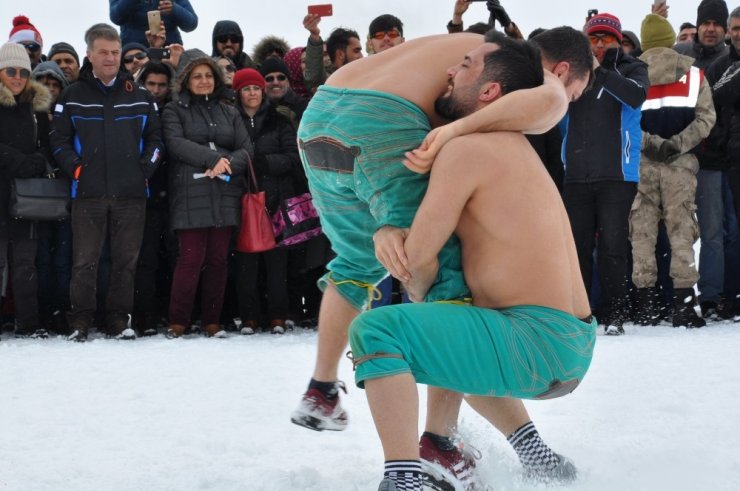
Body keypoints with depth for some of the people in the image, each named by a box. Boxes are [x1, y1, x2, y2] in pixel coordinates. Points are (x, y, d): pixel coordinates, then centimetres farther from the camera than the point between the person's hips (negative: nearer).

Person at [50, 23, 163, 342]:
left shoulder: (139, 96, 11)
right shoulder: (73, 96, 7)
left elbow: (154, 137, 13)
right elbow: (59, 139, 5)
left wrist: (147, 167, 0)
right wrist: (75, 168, -7)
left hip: (131, 193, 1)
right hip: (87, 193, -1)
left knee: (126, 261, 4)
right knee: (85, 261, -1)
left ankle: (119, 320, 13)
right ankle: (81, 321, 7)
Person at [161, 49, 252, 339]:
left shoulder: (229, 113, 19)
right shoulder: (174, 111, 8)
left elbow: (246, 149, 10)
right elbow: (176, 144, -9)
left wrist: (229, 163, -11)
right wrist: (215, 158, -15)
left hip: (225, 195, 4)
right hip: (191, 195, -4)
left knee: (218, 259, 3)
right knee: (191, 258, -9)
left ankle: (212, 322, 9)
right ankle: (177, 322, -2)